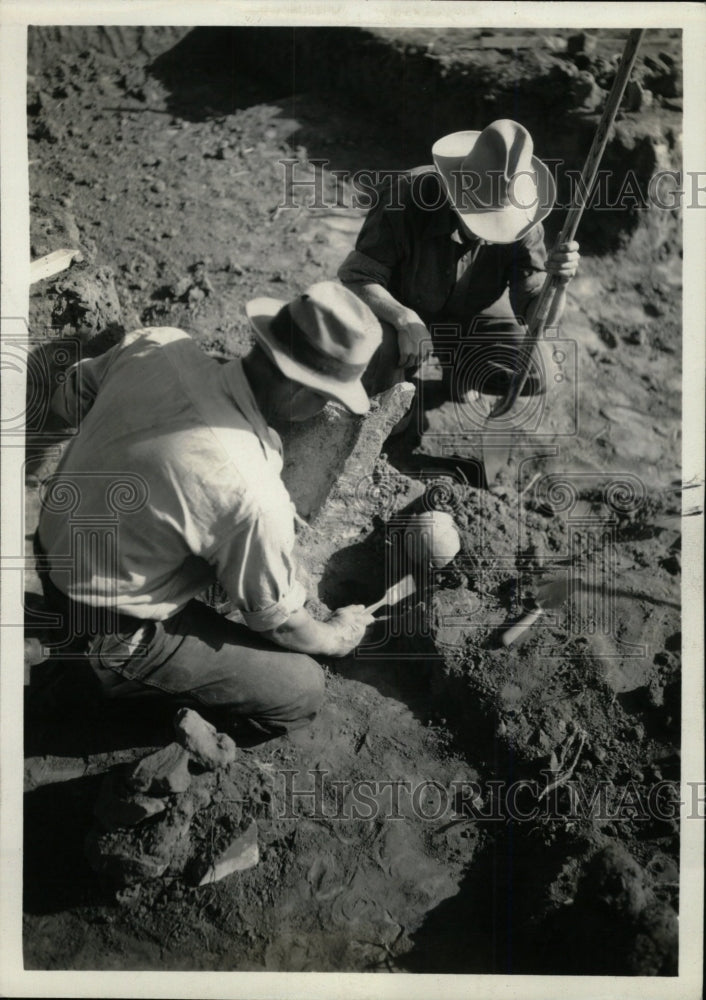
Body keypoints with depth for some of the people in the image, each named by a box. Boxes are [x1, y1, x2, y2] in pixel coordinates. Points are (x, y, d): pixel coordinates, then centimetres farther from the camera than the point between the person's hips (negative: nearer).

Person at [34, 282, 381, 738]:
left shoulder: (158, 344, -18)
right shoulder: (254, 498, -35)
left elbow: (69, 400, 4)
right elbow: (277, 621, -14)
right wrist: (334, 637, 7)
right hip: (111, 629, -7)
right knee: (302, 690, -1)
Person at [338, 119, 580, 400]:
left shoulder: (522, 223, -18)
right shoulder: (407, 194, -27)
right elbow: (355, 278, -26)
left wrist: (557, 281, -41)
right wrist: (405, 319, -42)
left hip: (476, 321, 3)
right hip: (399, 314, -2)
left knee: (528, 387, -19)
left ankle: (459, 374, 15)